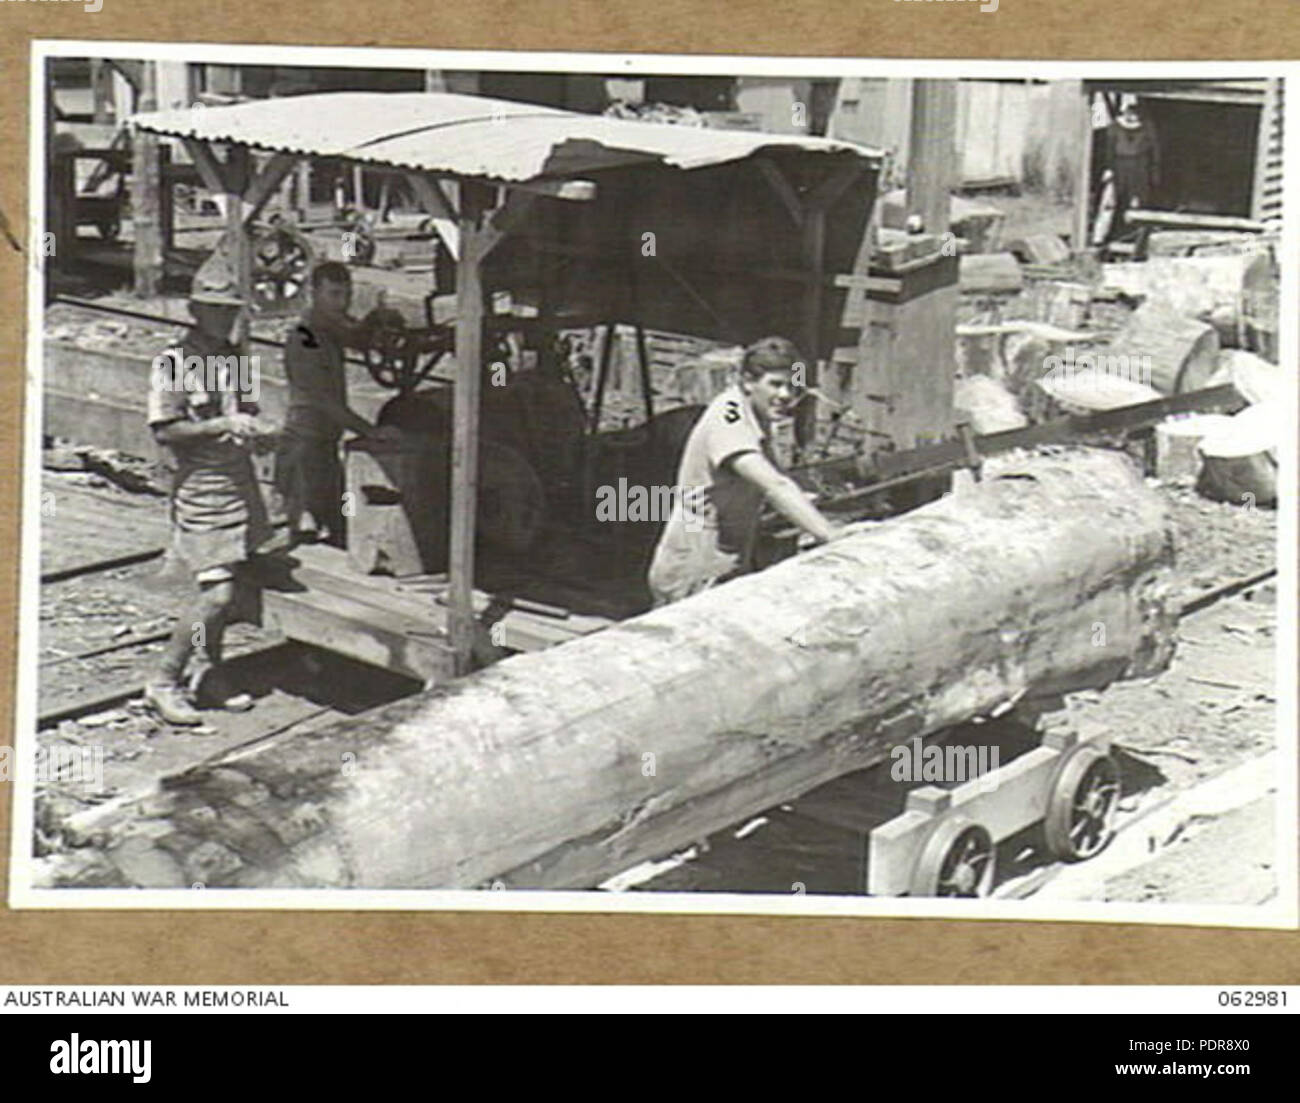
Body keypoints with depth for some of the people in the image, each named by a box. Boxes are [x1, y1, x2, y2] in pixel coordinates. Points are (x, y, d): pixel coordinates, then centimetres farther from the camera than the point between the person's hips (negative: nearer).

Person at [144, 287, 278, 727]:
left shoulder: (232, 358, 12)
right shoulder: (173, 364, -11)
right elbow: (165, 431, -15)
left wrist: (258, 428, 2)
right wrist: (222, 426, -21)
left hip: (239, 484, 7)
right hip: (200, 488, -7)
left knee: (218, 590, 11)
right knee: (217, 593, -12)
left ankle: (210, 678, 23)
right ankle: (163, 682, -1)